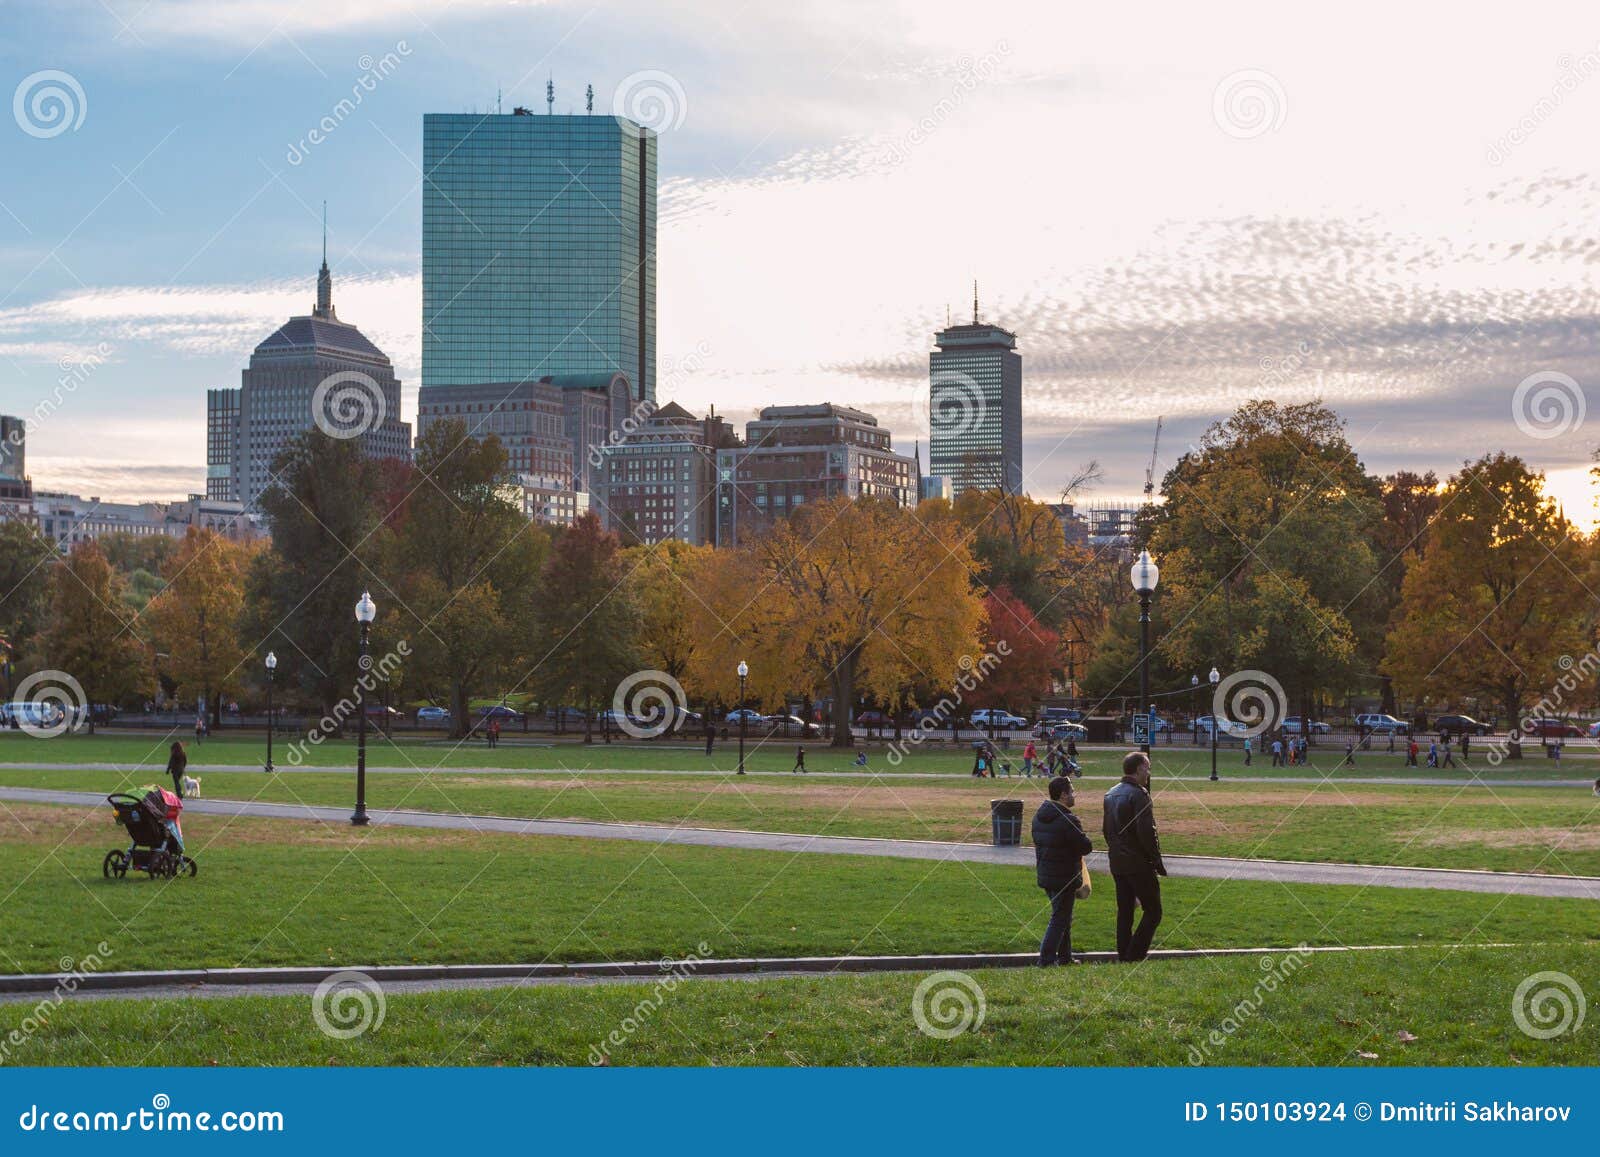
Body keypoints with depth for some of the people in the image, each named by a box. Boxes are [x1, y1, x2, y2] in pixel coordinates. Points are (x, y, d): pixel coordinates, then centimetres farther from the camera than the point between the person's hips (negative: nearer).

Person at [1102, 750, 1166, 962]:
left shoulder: (1111, 794, 13)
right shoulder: (1138, 794, -15)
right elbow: (1146, 831, -20)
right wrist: (1157, 861, -13)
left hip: (1117, 863, 8)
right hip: (1139, 863, -8)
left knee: (1124, 912, 12)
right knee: (1152, 911, -3)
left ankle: (1124, 956, 11)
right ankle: (1135, 955, -10)